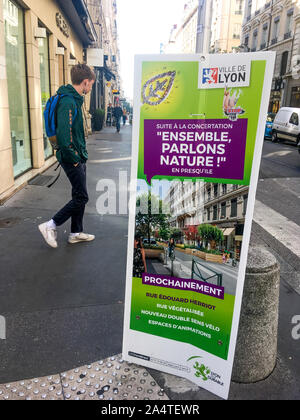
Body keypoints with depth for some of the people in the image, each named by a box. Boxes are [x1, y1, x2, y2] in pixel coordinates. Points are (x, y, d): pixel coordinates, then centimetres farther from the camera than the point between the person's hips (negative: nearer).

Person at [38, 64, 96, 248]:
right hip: (73, 159, -10)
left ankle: (76, 233, 26)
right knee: (81, 197, -3)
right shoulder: (68, 102, -20)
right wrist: (73, 159, -18)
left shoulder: (75, 99, 13)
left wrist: (81, 154, 16)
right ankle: (51, 225, 10)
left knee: (79, 196, 14)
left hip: (79, 158, 10)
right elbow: (64, 135, -27)